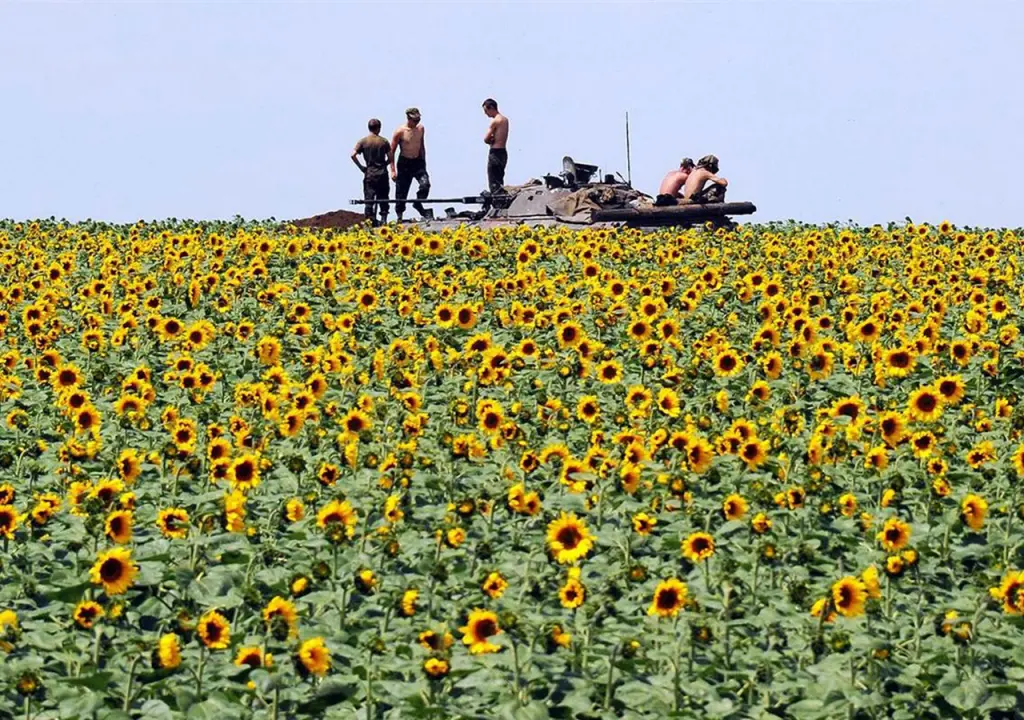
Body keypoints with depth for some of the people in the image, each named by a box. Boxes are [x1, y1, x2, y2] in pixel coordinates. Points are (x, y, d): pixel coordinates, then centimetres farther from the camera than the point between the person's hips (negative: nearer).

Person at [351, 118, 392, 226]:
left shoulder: (363, 141, -1)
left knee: (369, 198, 2)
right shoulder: (383, 141, 0)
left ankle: (370, 220, -4)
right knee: (383, 197, 10)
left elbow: (353, 155, -10)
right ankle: (383, 219, 4)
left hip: (369, 173, 0)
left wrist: (360, 167, 0)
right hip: (382, 173, 0)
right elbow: (390, 157, -1)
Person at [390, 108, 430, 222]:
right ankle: (399, 217, 14)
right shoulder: (400, 132, -10)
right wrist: (393, 170, -10)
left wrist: (423, 162, 21)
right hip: (404, 163, -4)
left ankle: (418, 203, 5)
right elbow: (392, 151, -7)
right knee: (401, 192, 0)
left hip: (418, 162, 4)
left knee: (425, 184, -20)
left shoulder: (420, 129, 5)